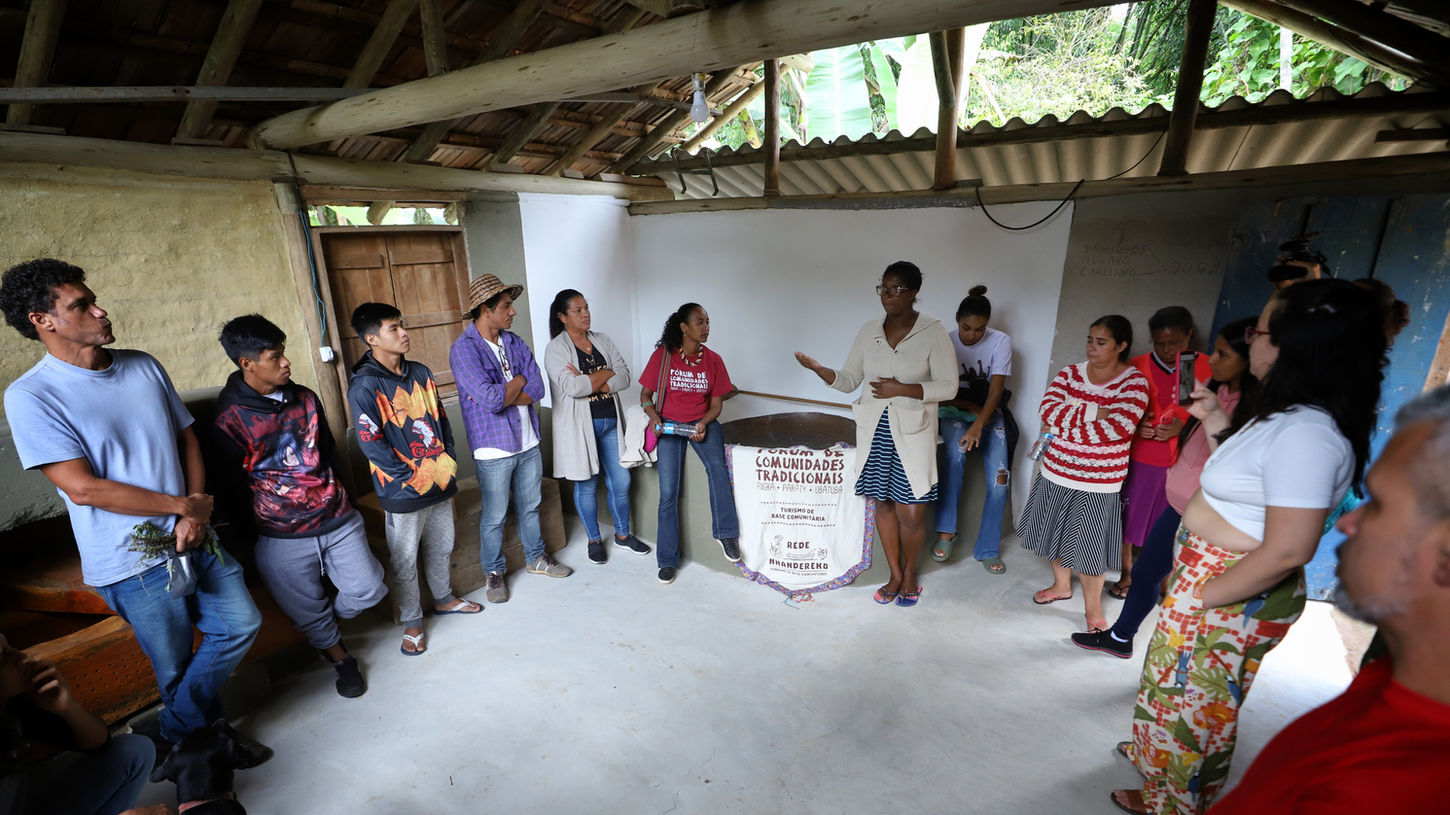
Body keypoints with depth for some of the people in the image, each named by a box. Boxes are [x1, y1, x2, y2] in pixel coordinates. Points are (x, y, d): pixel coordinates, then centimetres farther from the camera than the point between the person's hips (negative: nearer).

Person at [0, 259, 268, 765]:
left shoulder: (144, 367, 4)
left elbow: (188, 440, 7)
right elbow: (83, 487, -17)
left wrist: (194, 516, -6)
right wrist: (183, 505, -11)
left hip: (193, 536, 5)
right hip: (134, 561, -5)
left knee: (240, 624, 8)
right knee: (176, 666, 10)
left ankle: (173, 734, 29)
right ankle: (202, 738, 37)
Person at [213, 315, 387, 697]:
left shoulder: (304, 399, 4)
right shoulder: (230, 419, -11)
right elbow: (233, 484, -5)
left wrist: (333, 494, 12)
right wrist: (269, 510, -1)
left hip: (337, 519, 4)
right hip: (282, 538, -4)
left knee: (367, 590, 5)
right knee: (310, 614, 11)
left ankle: (327, 624, 37)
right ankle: (339, 657, 39)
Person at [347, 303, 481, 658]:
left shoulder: (420, 372, 5)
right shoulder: (364, 386, -15)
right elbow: (371, 444, -17)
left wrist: (448, 462, 4)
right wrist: (412, 475, -15)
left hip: (441, 481, 6)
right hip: (403, 493, -6)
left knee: (441, 548, 21)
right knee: (404, 561, 9)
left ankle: (443, 598, 43)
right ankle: (412, 623, 27)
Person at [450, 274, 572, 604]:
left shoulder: (515, 342, 4)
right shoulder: (463, 349, -16)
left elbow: (537, 388, -5)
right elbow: (490, 399, -26)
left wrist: (501, 396, -18)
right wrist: (518, 381, -9)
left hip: (528, 442, 6)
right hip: (494, 449, -6)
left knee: (530, 506, 20)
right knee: (494, 517, 9)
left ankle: (536, 558, 39)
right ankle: (495, 572, 28)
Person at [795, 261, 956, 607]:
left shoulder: (933, 332, -7)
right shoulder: (869, 330, 4)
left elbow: (948, 386, -8)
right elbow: (848, 380, 6)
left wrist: (901, 389, -18)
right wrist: (818, 368, -12)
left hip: (913, 434, -3)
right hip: (874, 430, 4)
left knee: (911, 514, -2)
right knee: (884, 503, 12)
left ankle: (910, 571, 28)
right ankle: (895, 575, 31)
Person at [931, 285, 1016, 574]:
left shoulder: (1000, 342, -8)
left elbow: (996, 389, -16)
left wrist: (979, 424, -30)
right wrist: (971, 406, -18)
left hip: (988, 410, 1)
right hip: (954, 409, -1)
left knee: (999, 476, -18)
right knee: (956, 452, -35)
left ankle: (987, 549, -3)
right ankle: (946, 531, -23)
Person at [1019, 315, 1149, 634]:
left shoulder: (1134, 383, -10)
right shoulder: (1069, 374, 1)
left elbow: (1117, 428, -23)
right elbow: (1047, 409, -12)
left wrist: (1062, 428, -18)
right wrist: (1094, 411, -21)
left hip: (1098, 482, -4)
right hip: (1056, 471, 4)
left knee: (1089, 542, 6)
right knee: (1057, 531, 18)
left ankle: (1093, 606, 28)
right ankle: (1061, 585, 42)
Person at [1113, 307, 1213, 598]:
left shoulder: (1206, 368, -2)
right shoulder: (1138, 366, -1)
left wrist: (1182, 426, -15)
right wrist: (1135, 425, -13)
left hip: (1180, 461, 0)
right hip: (1138, 456, 1)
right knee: (1127, 516, 10)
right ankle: (1127, 574, 30)